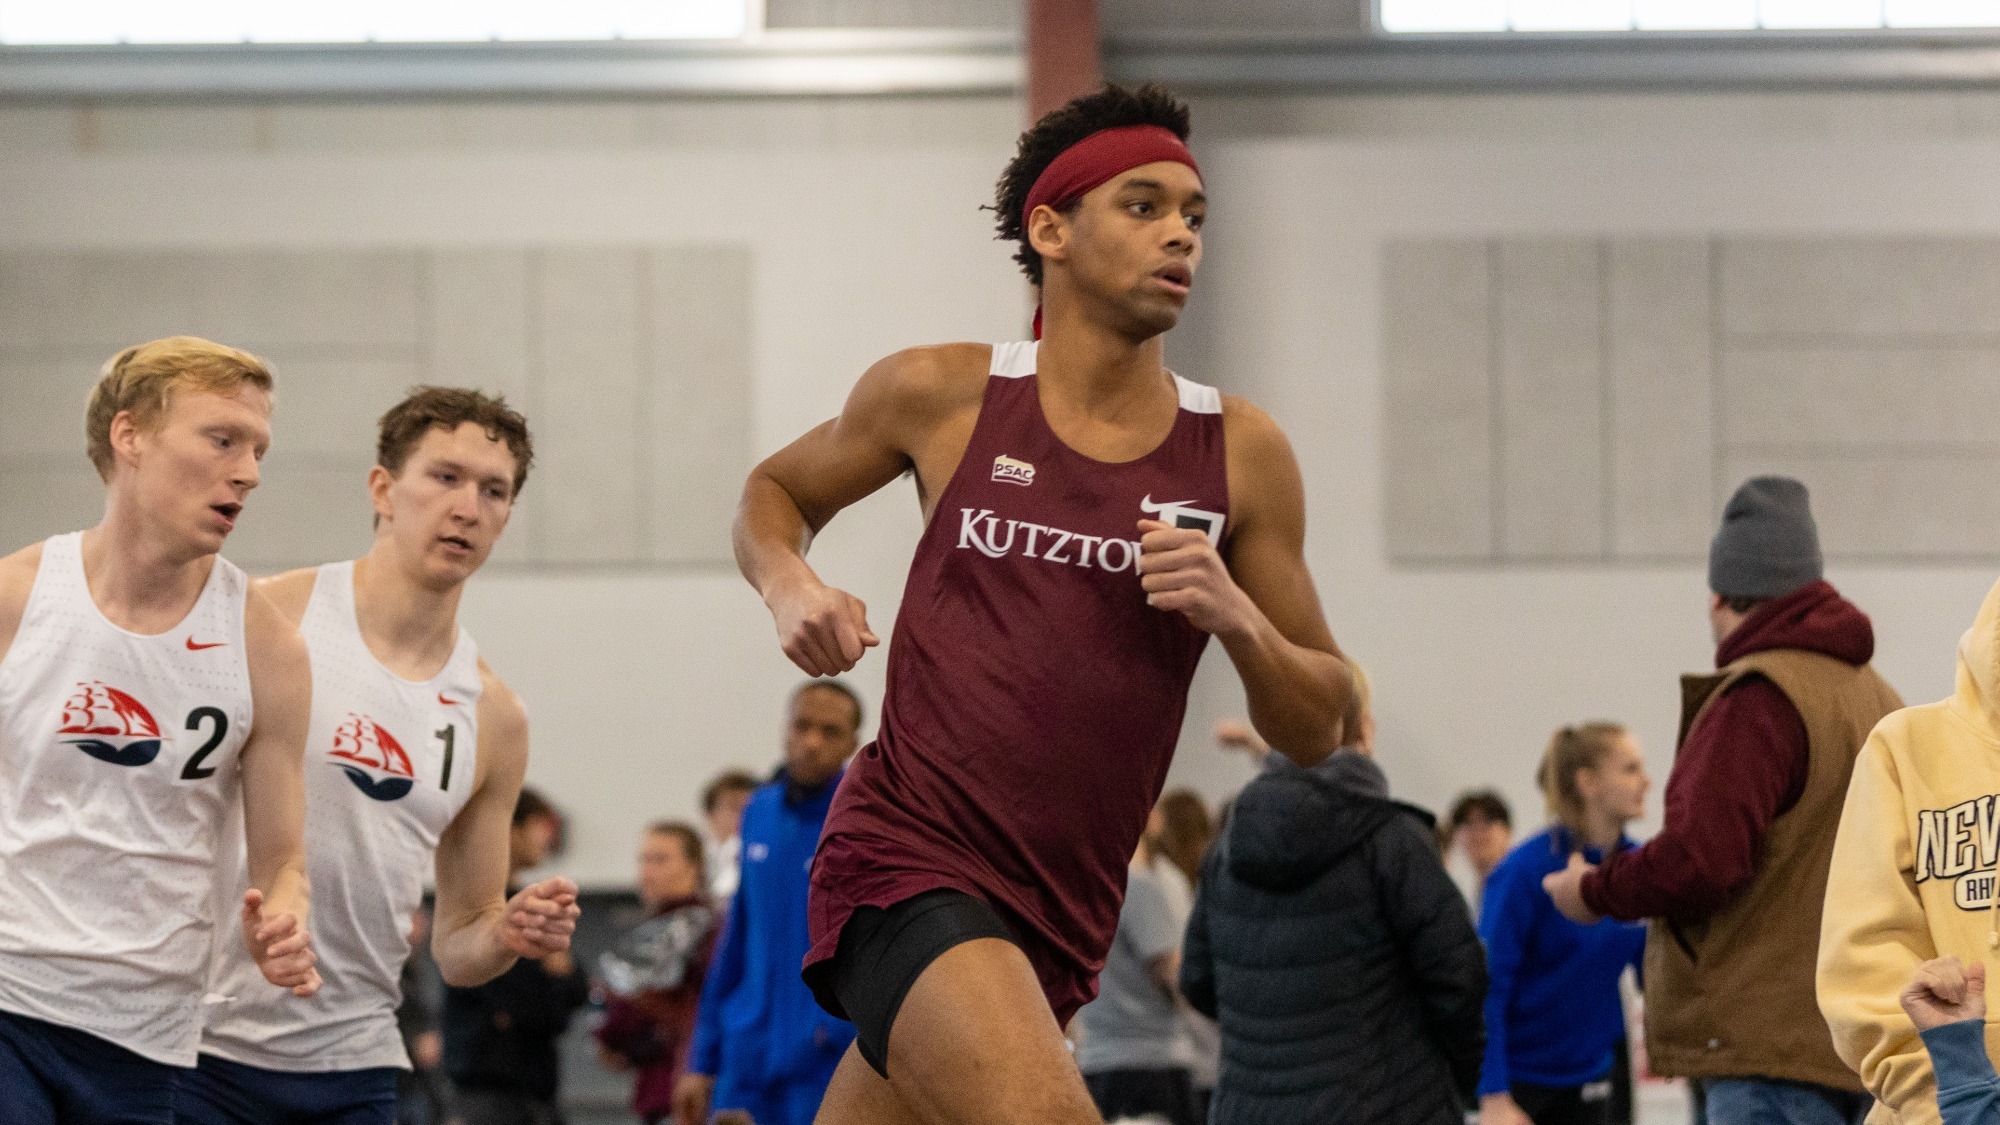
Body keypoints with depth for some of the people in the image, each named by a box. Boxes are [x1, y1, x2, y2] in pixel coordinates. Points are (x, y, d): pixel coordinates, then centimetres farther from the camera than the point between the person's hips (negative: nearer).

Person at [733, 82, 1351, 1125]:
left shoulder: (1240, 453, 5)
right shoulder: (942, 396, 0)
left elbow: (1313, 734, 8)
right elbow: (776, 488, 20)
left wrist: (1237, 618, -12)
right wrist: (786, 584, -2)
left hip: (1059, 913, 4)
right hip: (907, 857, -4)